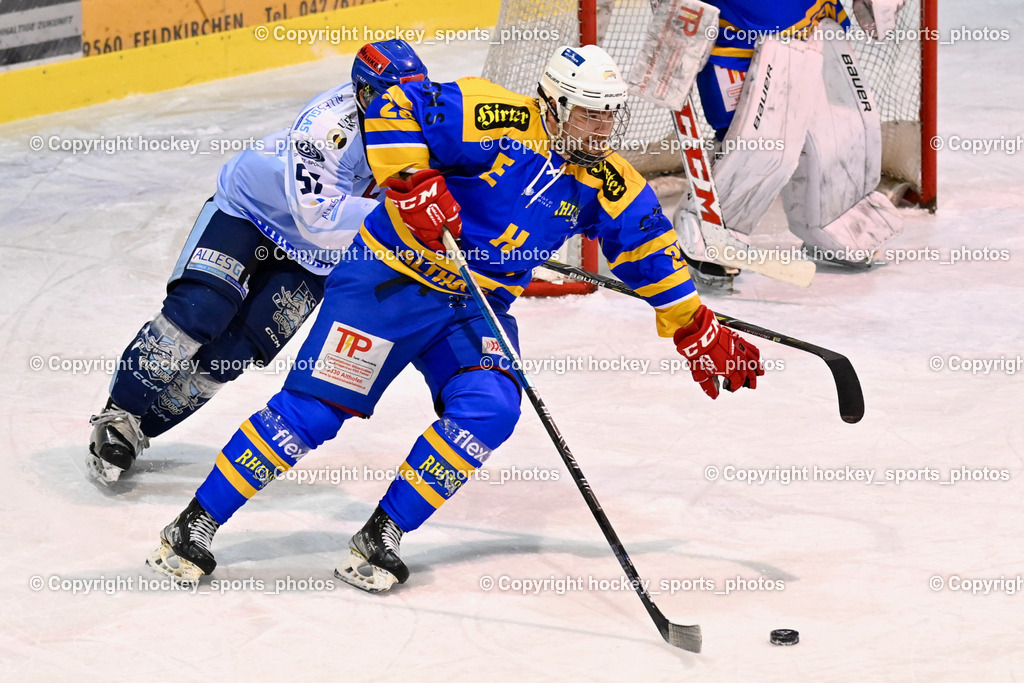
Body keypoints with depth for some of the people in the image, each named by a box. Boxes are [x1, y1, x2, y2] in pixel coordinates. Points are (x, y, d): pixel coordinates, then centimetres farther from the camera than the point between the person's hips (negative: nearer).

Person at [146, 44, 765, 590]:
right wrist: (414, 181, -30)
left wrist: (703, 337, 10)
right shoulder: (497, 120, -17)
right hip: (392, 276, -5)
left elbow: (652, 254, 10)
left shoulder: (606, 183, 0)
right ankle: (198, 523, 0)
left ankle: (382, 535, -8)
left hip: (477, 307, 5)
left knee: (490, 408, -21)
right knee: (315, 406, -11)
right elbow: (393, 113, -18)